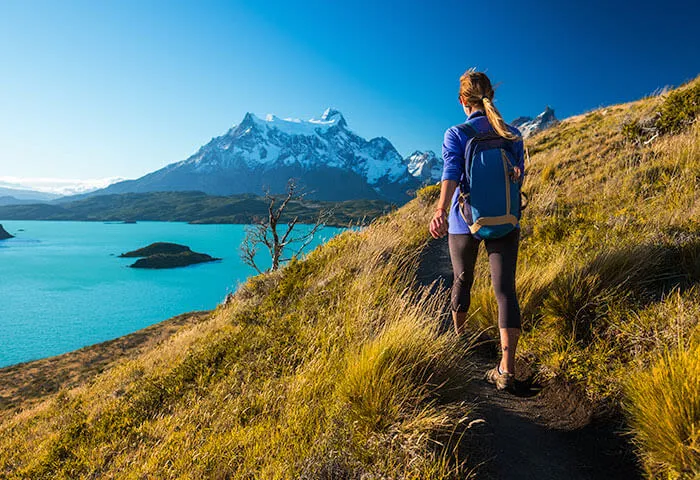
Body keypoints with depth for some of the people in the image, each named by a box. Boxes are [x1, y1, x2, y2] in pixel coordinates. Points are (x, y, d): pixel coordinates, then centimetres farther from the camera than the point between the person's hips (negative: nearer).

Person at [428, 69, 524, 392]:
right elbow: (518, 176, 11)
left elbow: (451, 173, -25)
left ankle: (458, 330, 46)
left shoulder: (455, 135, -7)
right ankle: (506, 368, -8)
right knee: (505, 289, -1)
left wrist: (440, 212, -39)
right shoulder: (513, 135, 3)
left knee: (462, 279, 20)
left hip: (465, 221, -1)